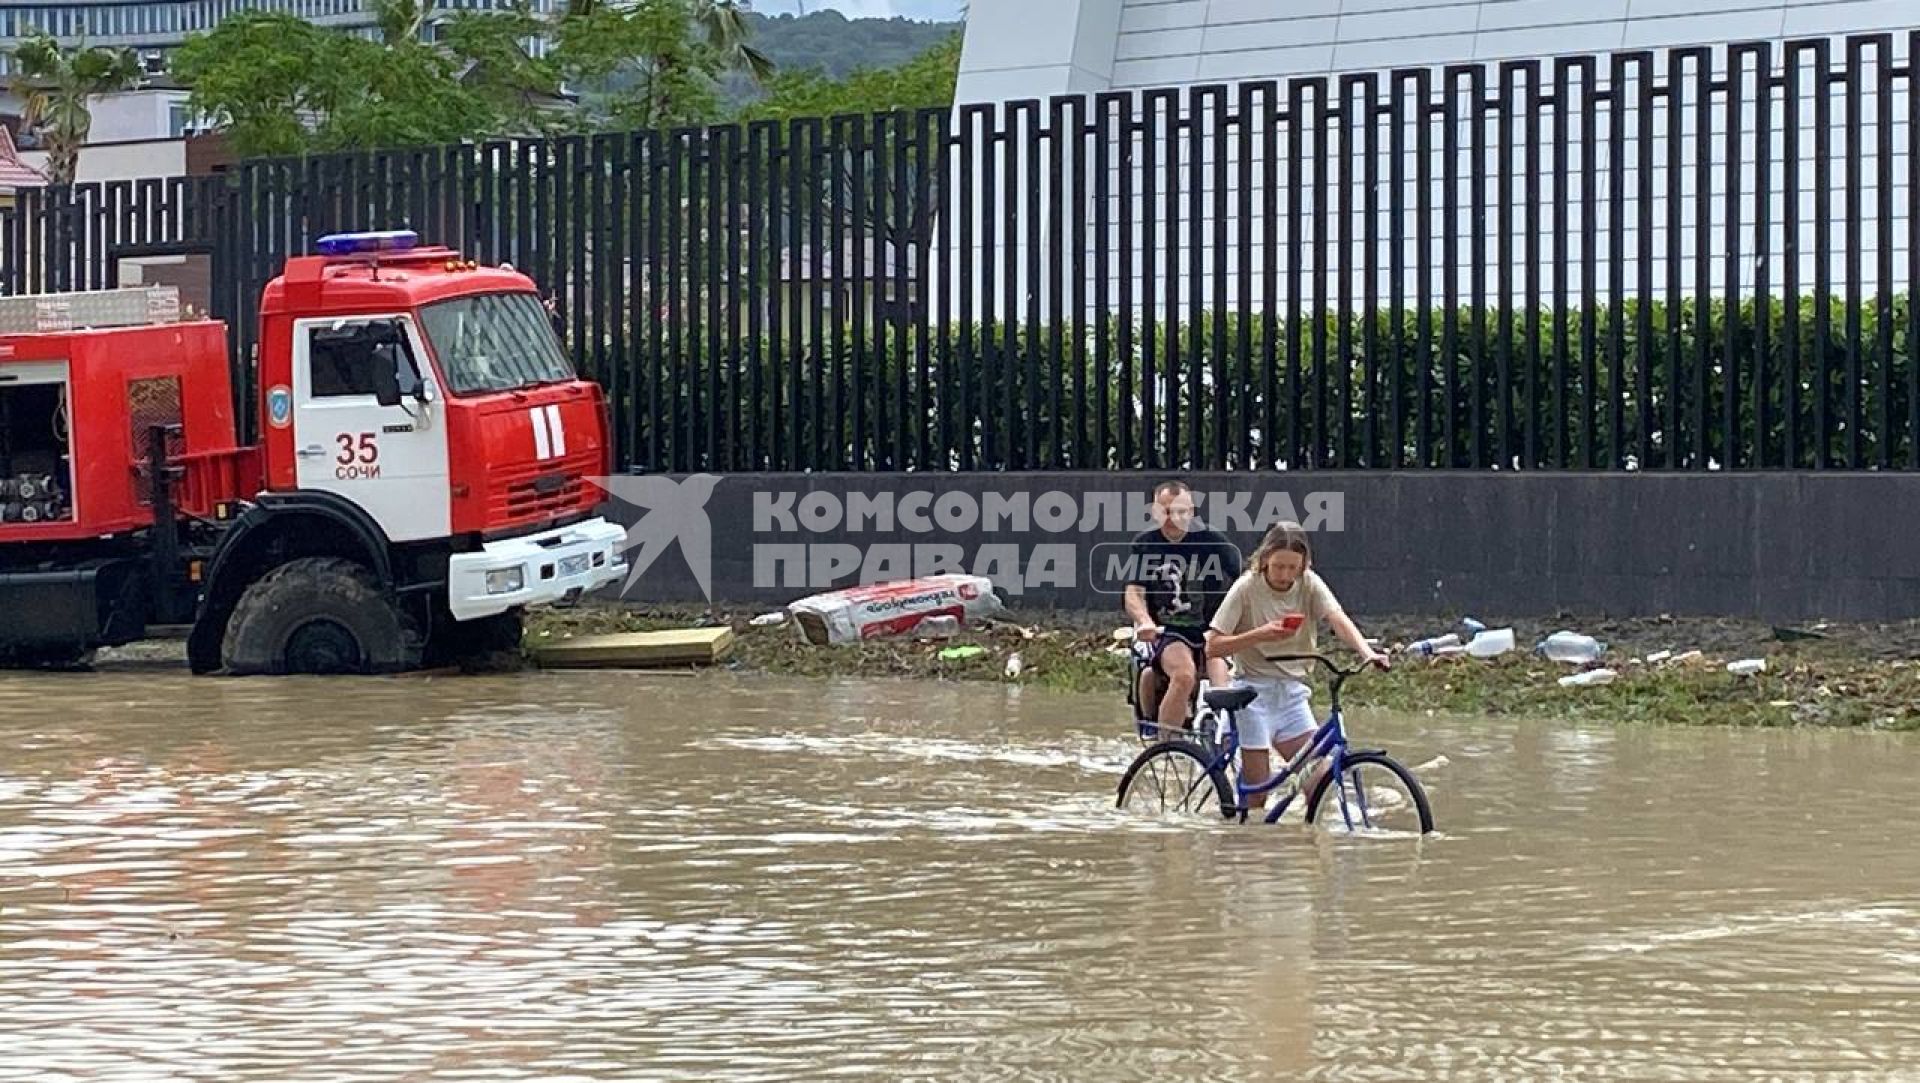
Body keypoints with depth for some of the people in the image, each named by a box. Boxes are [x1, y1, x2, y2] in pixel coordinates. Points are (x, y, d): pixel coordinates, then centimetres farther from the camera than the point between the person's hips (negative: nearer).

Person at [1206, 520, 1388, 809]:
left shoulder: (1309, 585, 0)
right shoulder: (1247, 588, -8)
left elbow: (1338, 619, -17)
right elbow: (1213, 646, -10)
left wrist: (1367, 652, -35)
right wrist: (1259, 635, -23)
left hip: (1293, 690, 3)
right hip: (1255, 690, -3)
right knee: (1256, 795, -5)